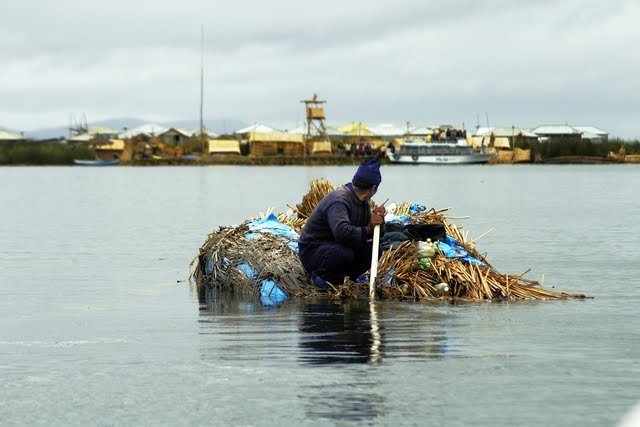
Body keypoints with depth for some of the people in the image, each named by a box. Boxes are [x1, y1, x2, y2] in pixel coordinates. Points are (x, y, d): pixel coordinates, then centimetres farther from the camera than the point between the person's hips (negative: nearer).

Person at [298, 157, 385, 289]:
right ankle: (320, 275, -11)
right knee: (344, 253, -38)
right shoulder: (339, 200, -26)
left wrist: (378, 219, -14)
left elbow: (373, 233, 8)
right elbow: (342, 231, -42)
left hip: (336, 246, 9)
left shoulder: (362, 202, 6)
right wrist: (367, 229, -30)